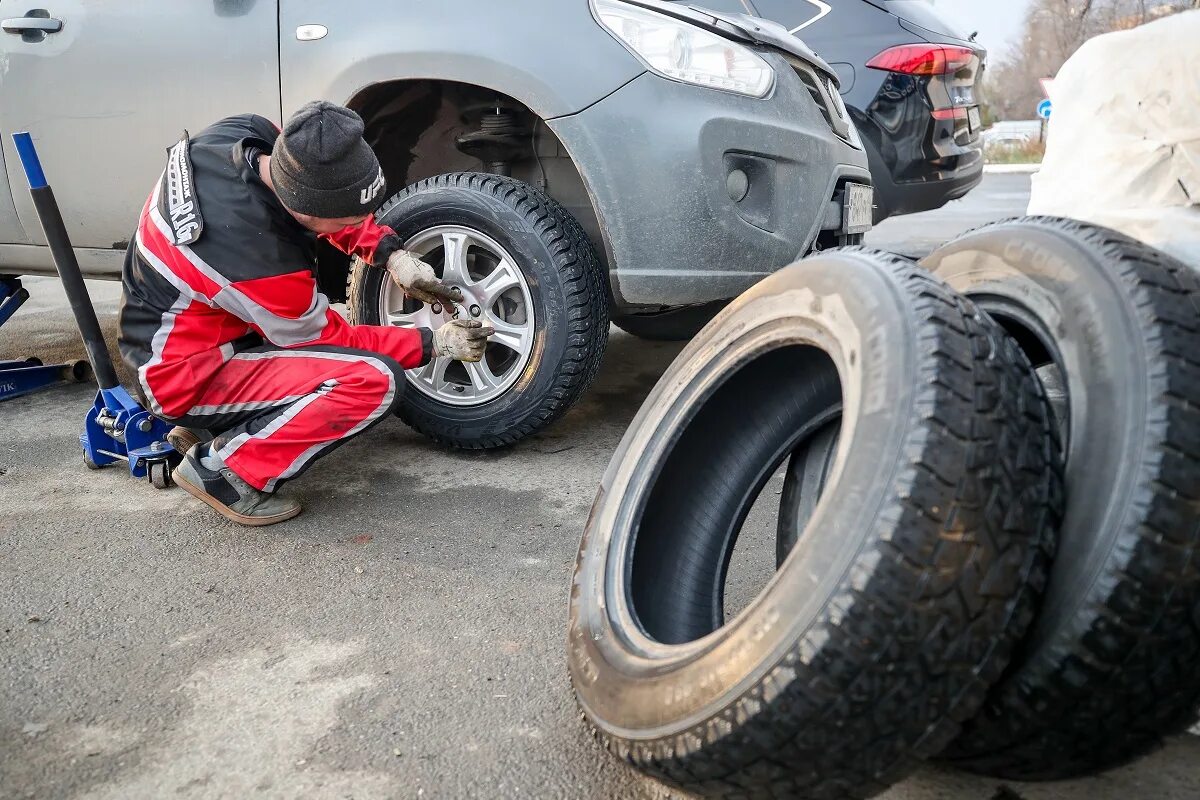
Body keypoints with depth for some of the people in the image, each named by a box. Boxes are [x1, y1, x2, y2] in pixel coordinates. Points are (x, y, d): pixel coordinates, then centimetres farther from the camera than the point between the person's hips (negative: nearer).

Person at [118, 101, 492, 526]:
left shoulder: (249, 136, -15)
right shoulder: (260, 260, -34)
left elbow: (336, 199, 4)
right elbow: (327, 339, -15)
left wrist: (394, 256, -8)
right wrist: (434, 343, -9)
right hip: (188, 377, -9)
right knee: (374, 380, -25)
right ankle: (224, 469, -10)